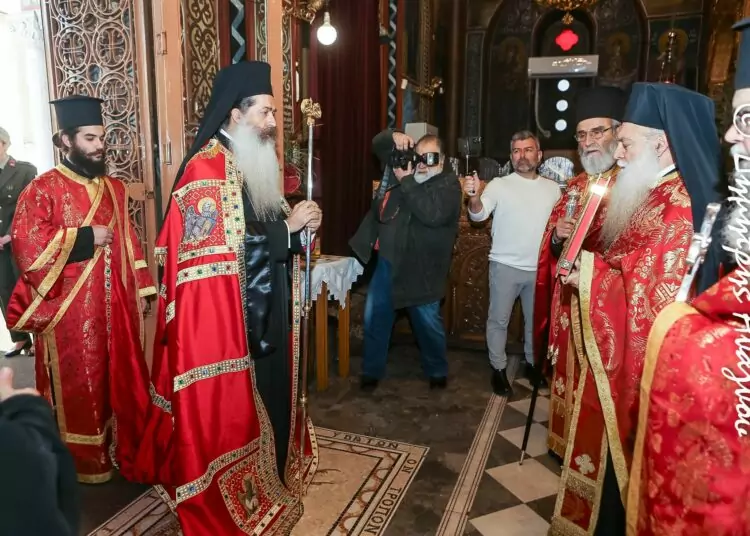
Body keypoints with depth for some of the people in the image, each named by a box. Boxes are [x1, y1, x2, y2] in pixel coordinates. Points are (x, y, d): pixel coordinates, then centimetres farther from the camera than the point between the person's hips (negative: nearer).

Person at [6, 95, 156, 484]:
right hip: (70, 312, -5)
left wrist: (141, 291, 9)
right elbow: (26, 246, -17)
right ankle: (85, 460, 27)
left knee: (122, 378, 13)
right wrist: (85, 237, -16)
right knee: (79, 386, 8)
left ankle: (126, 449, 30)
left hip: (115, 307, 5)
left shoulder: (114, 188, 10)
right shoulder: (43, 189, -7)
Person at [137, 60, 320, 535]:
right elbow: (225, 244, -25)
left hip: (265, 312, 9)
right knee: (229, 407, 5)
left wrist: (298, 225, -2)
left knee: (269, 397, 19)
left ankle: (269, 474, 38)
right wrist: (288, 226, -18)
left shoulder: (255, 164, 14)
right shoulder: (207, 169, -16)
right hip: (225, 318, -9)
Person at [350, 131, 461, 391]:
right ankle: (372, 370, 29)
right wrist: (394, 137, -9)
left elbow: (434, 214, -29)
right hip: (387, 260, 6)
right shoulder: (405, 165, 7)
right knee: (375, 317, 12)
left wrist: (406, 181, -23)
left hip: (420, 266, -5)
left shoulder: (449, 184, -11)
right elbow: (377, 144, 14)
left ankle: (437, 371, 32)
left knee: (428, 322, 10)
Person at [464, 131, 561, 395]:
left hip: (540, 268, 4)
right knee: (498, 320, 6)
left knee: (536, 320, 18)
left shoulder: (553, 188, 5)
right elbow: (479, 214, -20)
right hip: (505, 265, -3)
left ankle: (533, 363, 37)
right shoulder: (499, 185, -7)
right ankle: (499, 369, 22)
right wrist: (475, 198, -41)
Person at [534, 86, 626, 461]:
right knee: (569, 376, 16)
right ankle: (566, 441, 34)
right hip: (569, 302, 6)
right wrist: (558, 236, -8)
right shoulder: (575, 186, 13)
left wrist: (588, 257, -24)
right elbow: (552, 248, 14)